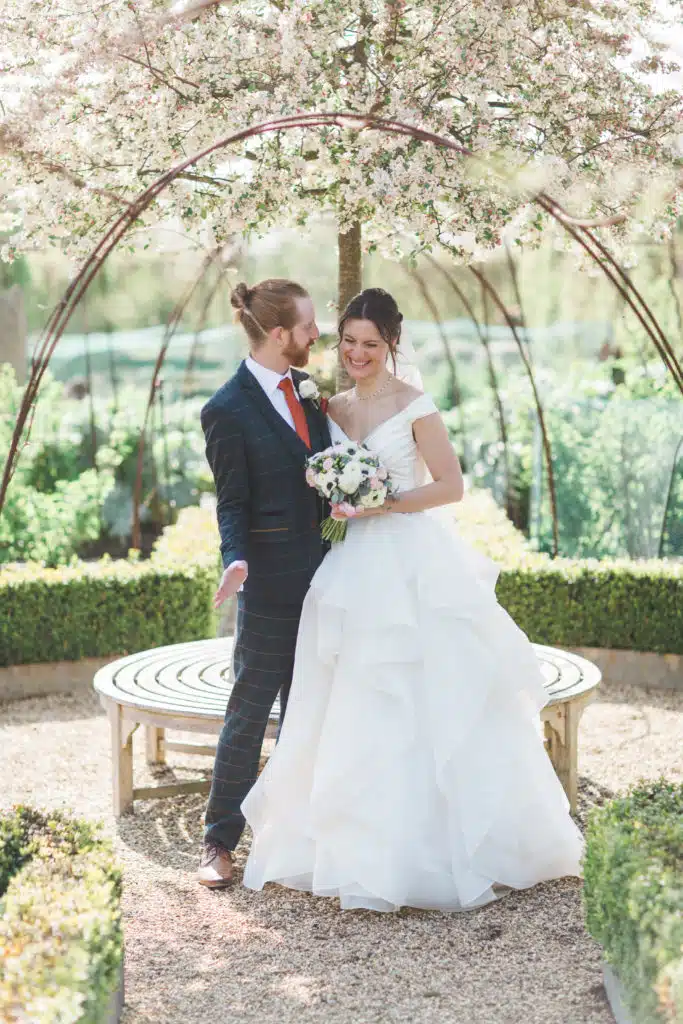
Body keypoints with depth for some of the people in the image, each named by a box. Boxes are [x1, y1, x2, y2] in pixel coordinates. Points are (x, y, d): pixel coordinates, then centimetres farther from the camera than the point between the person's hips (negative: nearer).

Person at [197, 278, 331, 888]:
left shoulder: (306, 388, 9)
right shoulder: (228, 411, -12)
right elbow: (233, 504, -11)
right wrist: (237, 559, -27)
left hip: (321, 573, 7)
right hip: (271, 582, -7)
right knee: (250, 711, 0)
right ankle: (221, 842, 11)